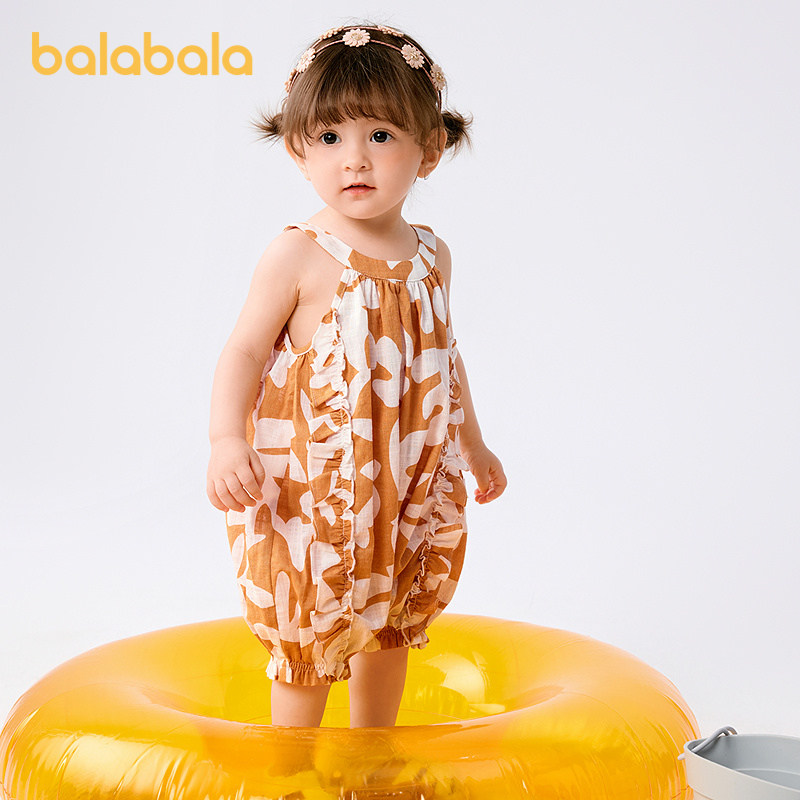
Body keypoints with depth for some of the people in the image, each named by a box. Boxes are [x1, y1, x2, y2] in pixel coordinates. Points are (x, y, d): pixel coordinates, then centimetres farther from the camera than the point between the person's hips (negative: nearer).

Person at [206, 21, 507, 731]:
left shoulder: (430, 254, 2)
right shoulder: (298, 256, -14)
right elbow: (245, 352, -12)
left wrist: (473, 443, 24)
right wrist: (228, 440, -28)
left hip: (409, 486, 6)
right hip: (313, 493, -5)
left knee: (392, 627, 20)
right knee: (307, 641, 5)